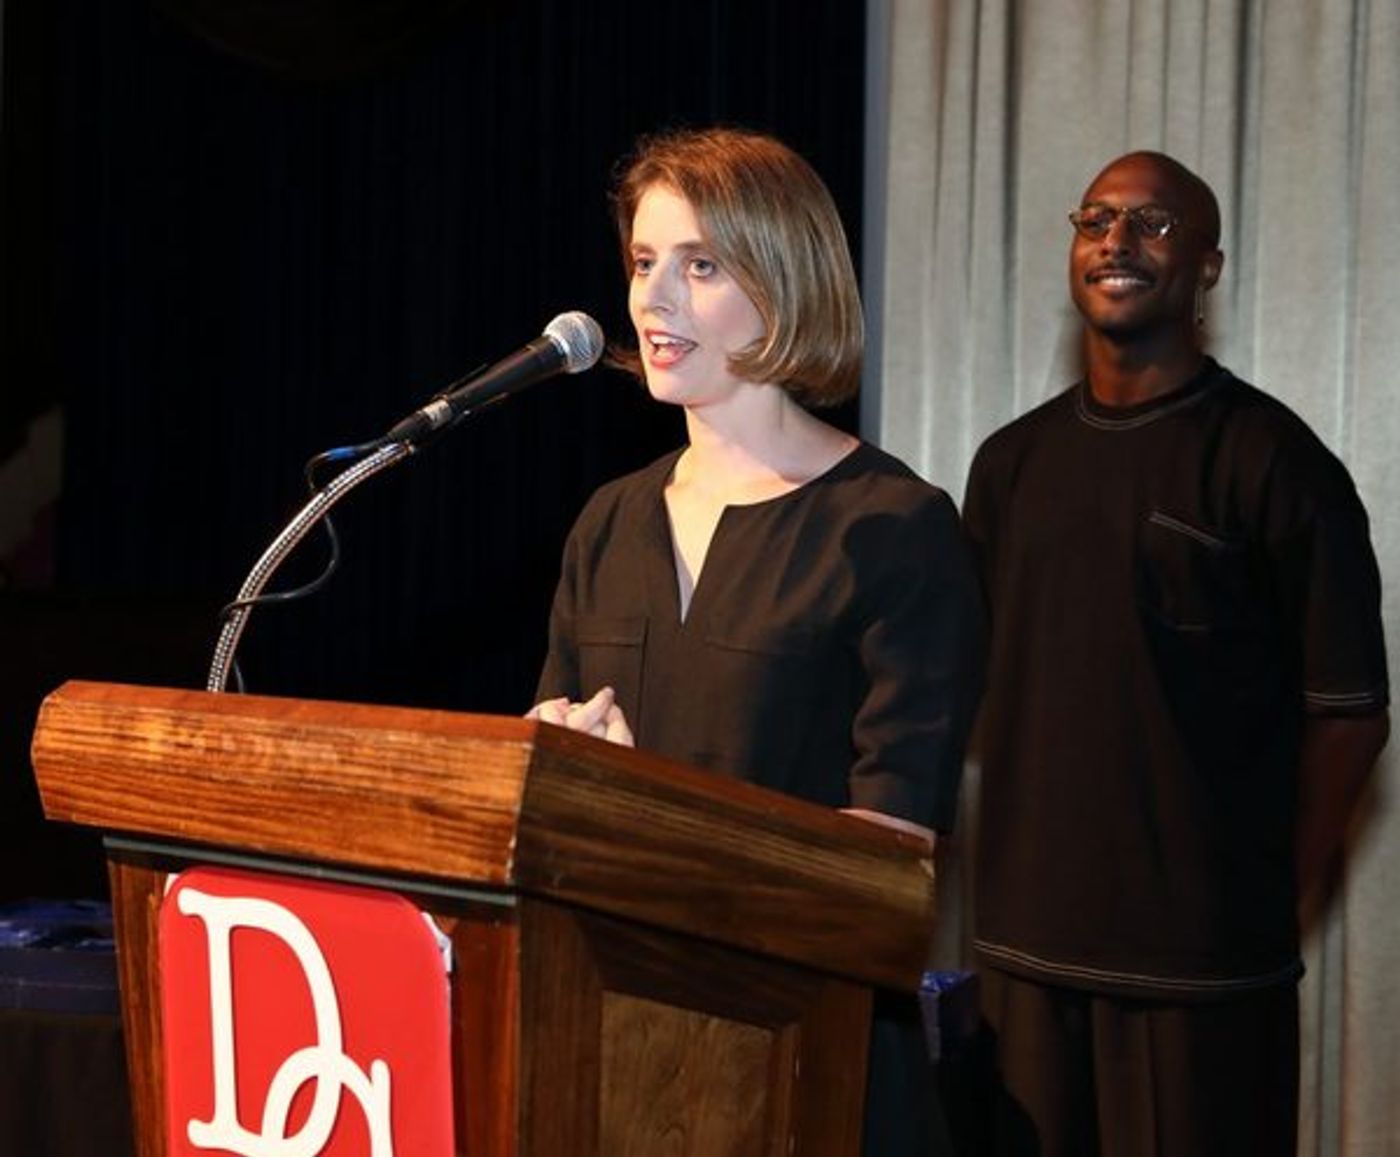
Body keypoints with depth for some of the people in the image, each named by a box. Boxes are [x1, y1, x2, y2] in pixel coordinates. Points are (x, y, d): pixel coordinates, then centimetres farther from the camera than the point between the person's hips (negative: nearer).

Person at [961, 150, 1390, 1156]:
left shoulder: (1271, 460, -6)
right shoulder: (1013, 462, 10)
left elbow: (1348, 715, -5)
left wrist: (1265, 897, -3)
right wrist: (1022, 877, 8)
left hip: (1202, 966, -5)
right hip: (1026, 949, 5)